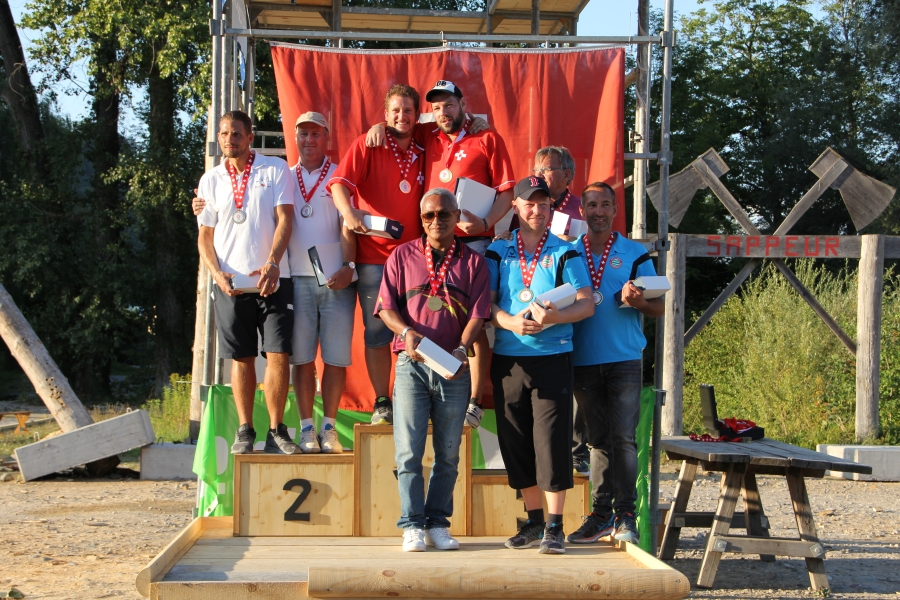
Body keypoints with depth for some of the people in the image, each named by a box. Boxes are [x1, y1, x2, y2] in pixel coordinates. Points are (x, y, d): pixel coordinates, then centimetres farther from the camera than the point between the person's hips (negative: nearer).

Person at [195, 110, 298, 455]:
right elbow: (205, 235, 11)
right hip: (230, 282, 2)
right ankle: (244, 431, 11)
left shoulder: (275, 170, 4)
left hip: (272, 279, -2)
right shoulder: (211, 180, 11)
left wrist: (272, 264, -16)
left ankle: (276, 430, 1)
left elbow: (285, 219, -3)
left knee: (278, 355, -7)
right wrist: (217, 274, -6)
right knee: (241, 358, 4)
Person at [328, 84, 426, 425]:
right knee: (377, 332, 0)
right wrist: (348, 211, -30)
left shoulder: (422, 154, 13)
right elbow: (340, 182, -11)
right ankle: (382, 403, 7)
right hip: (373, 257, -3)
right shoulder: (366, 146, 2)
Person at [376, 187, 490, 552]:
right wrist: (407, 332, -15)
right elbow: (386, 307, 5)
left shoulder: (473, 262, 9)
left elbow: (478, 314, 0)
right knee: (408, 450, -6)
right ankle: (412, 526, -1)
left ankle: (438, 524, 11)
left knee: (448, 453, 4)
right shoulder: (403, 256, 9)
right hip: (411, 364, -1)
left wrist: (461, 349, -17)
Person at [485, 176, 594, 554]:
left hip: (553, 357, -2)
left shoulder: (565, 253, 5)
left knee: (552, 440, -6)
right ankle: (533, 520, 19)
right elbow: (485, 302, 4)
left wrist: (556, 317, -21)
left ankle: (555, 527, 1)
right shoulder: (497, 252, 10)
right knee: (515, 442, 6)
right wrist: (510, 322, -16)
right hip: (507, 358, 2)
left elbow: (586, 304, -2)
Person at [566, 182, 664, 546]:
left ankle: (625, 515, -4)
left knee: (623, 437, -7)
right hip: (583, 361, 2)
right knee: (597, 439, 7)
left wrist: (638, 302, -17)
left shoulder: (635, 254, 6)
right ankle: (601, 513, 11)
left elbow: (660, 308, 4)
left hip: (624, 359, -2)